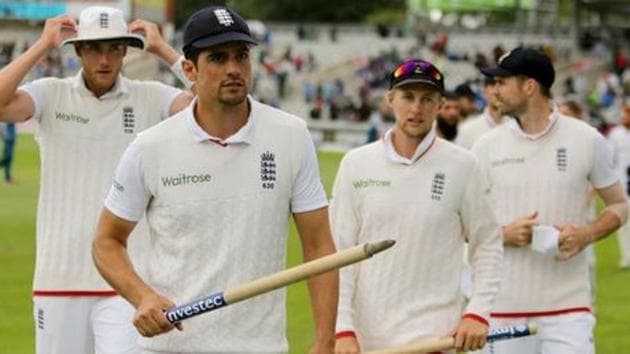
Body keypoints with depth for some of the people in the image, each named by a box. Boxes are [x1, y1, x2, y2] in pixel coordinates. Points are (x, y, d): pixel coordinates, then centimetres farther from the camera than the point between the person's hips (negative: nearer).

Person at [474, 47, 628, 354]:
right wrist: (504, 234, -12)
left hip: (568, 306, -2)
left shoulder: (587, 140, 2)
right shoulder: (487, 146, 5)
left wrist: (586, 234, -10)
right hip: (503, 306, 2)